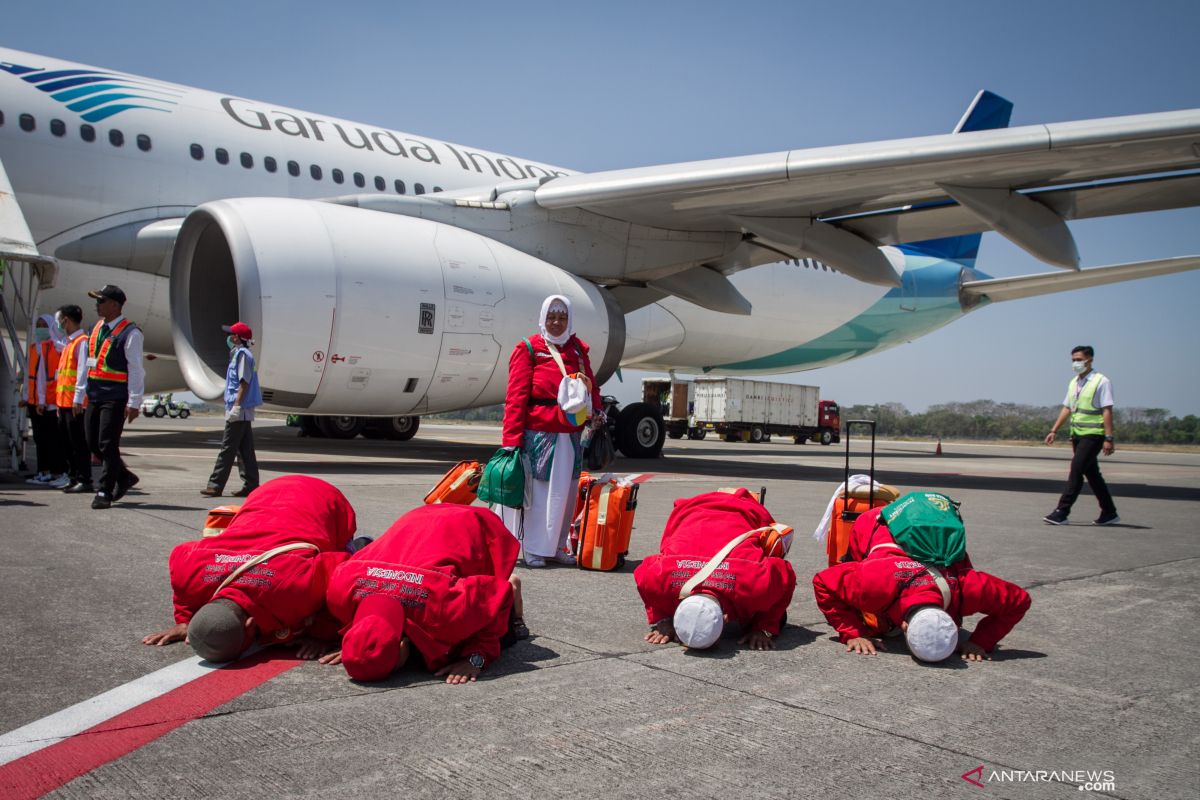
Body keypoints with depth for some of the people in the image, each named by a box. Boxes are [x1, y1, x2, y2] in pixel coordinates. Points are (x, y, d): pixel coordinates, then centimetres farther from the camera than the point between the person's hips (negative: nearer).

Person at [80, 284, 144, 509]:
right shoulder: (97, 328, 15)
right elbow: (90, 363, 21)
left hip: (115, 398, -8)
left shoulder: (130, 333, -10)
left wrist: (134, 403, -16)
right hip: (95, 396, 8)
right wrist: (83, 392, 18)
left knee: (107, 445, -6)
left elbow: (136, 370, -13)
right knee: (93, 444, 10)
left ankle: (105, 492, 3)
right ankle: (124, 477, 27)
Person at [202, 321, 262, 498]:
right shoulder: (238, 354, 21)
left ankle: (215, 485, -6)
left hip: (239, 410, -10)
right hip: (244, 412, 10)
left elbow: (244, 382, -17)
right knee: (245, 449, 9)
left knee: (227, 448, -8)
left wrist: (237, 405, -21)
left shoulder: (242, 354, -9)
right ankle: (251, 485, 10)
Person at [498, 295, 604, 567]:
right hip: (539, 432, -5)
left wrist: (597, 409, 0)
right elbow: (516, 396, -8)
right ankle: (532, 549, 11)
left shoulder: (578, 349, 14)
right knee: (536, 489, 1)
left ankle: (556, 546, 22)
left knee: (565, 490, 10)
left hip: (570, 434, 5)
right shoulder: (529, 348, -3)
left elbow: (591, 384, 21)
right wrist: (511, 439, -13)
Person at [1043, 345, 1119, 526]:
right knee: (1091, 473, 13)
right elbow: (1066, 408, 17)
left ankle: (1062, 512, -12)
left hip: (1093, 435, -8)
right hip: (1077, 435, 8)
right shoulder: (1073, 383, 13)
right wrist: (1054, 431, 11)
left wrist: (1108, 438, -18)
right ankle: (1109, 513, 24)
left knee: (1076, 470, -12)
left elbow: (1107, 411, -13)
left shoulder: (1101, 382, -8)